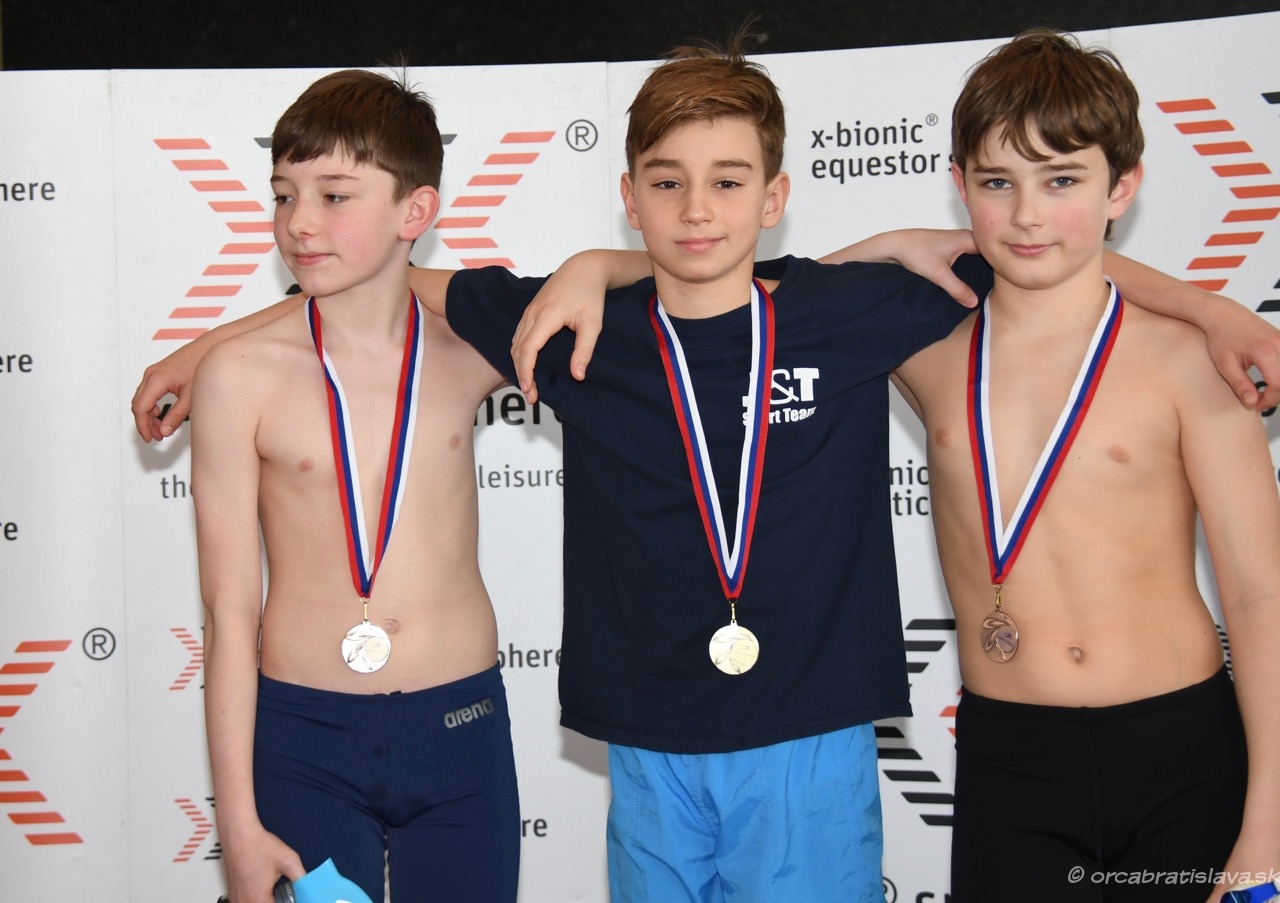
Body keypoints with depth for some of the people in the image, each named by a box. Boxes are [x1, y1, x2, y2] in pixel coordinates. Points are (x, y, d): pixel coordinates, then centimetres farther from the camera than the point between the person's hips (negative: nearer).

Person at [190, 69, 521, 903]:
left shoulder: (472, 352, -1)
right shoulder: (243, 376, -6)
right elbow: (229, 611, -4)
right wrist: (238, 822, -4)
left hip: (461, 726, 2)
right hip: (302, 739, -1)